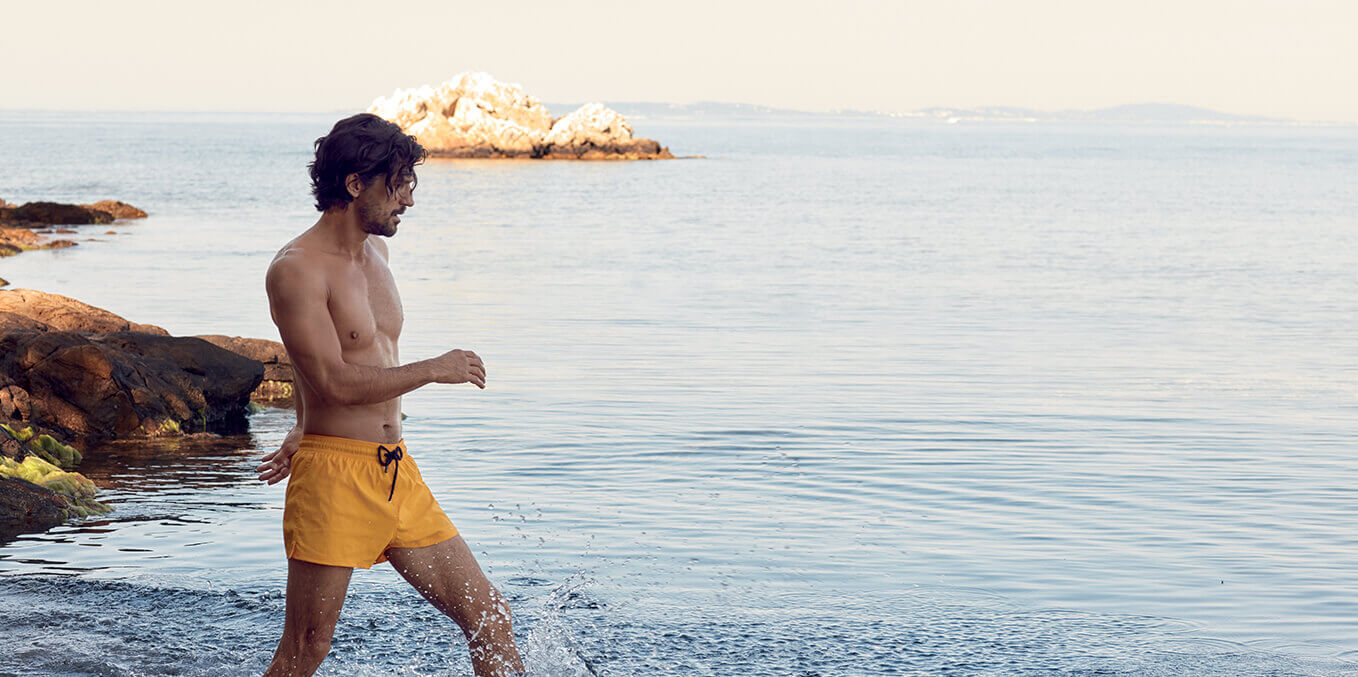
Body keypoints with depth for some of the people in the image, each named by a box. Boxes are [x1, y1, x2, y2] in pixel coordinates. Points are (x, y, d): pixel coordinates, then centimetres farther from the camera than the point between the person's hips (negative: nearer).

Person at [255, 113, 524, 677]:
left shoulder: (375, 251, 13)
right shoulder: (295, 270, -13)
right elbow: (334, 382, -20)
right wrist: (434, 370, -11)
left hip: (398, 474, 8)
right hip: (334, 479, -8)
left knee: (487, 615, 5)